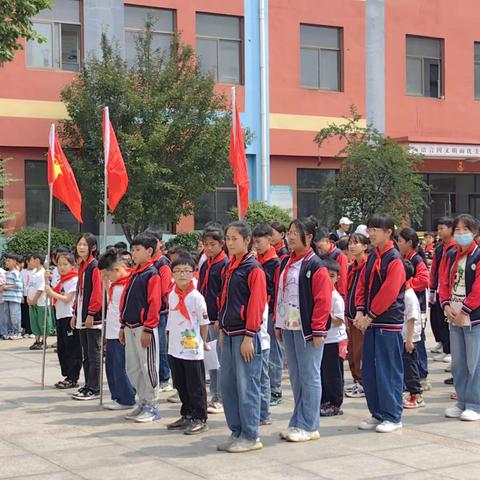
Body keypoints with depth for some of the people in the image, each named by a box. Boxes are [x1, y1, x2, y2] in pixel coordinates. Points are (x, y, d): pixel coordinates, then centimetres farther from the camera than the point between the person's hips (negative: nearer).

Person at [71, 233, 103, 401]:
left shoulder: (95, 266, -12)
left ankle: (94, 389, 1)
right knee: (85, 354, 13)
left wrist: (91, 314, -19)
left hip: (93, 318, -9)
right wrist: (75, 313, 18)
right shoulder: (82, 266, 15)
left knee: (93, 354, -3)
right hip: (82, 318, 9)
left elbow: (97, 292, -17)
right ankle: (88, 385, 20)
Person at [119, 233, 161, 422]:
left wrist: (148, 329, -19)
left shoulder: (152, 274, -11)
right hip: (130, 327, 9)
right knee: (132, 368, 11)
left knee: (148, 367, -3)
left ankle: (152, 407, 5)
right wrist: (123, 326, 18)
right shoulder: (134, 274, 15)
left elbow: (154, 303, -16)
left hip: (144, 329, -9)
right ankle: (143, 403, 22)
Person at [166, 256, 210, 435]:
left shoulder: (196, 297, -12)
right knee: (180, 385, 15)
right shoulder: (172, 296, 6)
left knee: (196, 386, 1)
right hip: (175, 348, 7)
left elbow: (204, 323, -6)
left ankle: (200, 419, 9)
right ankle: (187, 416, 28)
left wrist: (203, 342, -1)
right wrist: (170, 340, 14)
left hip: (192, 349, -7)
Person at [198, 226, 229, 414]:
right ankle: (215, 396, 20)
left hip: (219, 319, -8)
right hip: (206, 319, 8)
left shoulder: (226, 265, -9)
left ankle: (222, 399, 2)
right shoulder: (204, 265, 15)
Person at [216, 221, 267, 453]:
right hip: (229, 335, 8)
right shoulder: (229, 268, 13)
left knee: (246, 386, -3)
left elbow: (256, 304, -14)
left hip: (245, 335, -8)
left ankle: (250, 436, 6)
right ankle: (236, 432, 21)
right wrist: (223, 329, 16)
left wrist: (248, 336, -17)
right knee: (227, 385, 11)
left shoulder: (253, 268, -10)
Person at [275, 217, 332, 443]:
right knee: (295, 376, 13)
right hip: (288, 327, 8)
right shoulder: (286, 263, 13)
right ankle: (298, 423, 21)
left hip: (307, 329, -8)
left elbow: (323, 301, -13)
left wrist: (318, 331, -15)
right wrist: (278, 324, 15)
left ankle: (309, 427, 6)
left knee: (309, 376, -1)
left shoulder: (316, 266, -11)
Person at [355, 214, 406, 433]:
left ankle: (392, 417, 7)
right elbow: (362, 286, 12)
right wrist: (360, 312, -2)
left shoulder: (394, 259, -12)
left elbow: (388, 293, -18)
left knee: (389, 372, -2)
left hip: (389, 324, -8)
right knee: (369, 371, 11)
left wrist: (370, 315, -14)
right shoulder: (372, 258, 12)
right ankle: (378, 414, 21)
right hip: (371, 324, 8)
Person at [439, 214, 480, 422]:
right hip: (454, 317, 6)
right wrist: (446, 305, -4)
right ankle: (462, 402, 20)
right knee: (457, 363, 11)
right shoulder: (451, 256, 12)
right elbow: (444, 283, 11)